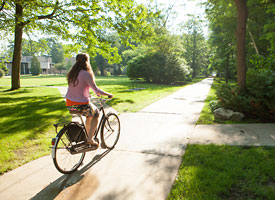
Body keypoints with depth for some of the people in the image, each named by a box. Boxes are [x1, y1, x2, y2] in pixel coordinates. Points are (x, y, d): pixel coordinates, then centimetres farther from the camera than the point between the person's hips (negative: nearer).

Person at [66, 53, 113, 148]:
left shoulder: (71, 73, 9)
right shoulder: (86, 74, -15)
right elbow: (96, 89, -12)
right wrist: (108, 94, 4)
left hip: (69, 104, 7)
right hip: (81, 105, -7)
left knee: (90, 113, 29)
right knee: (96, 114, 20)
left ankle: (88, 136, 34)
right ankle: (90, 139, 12)